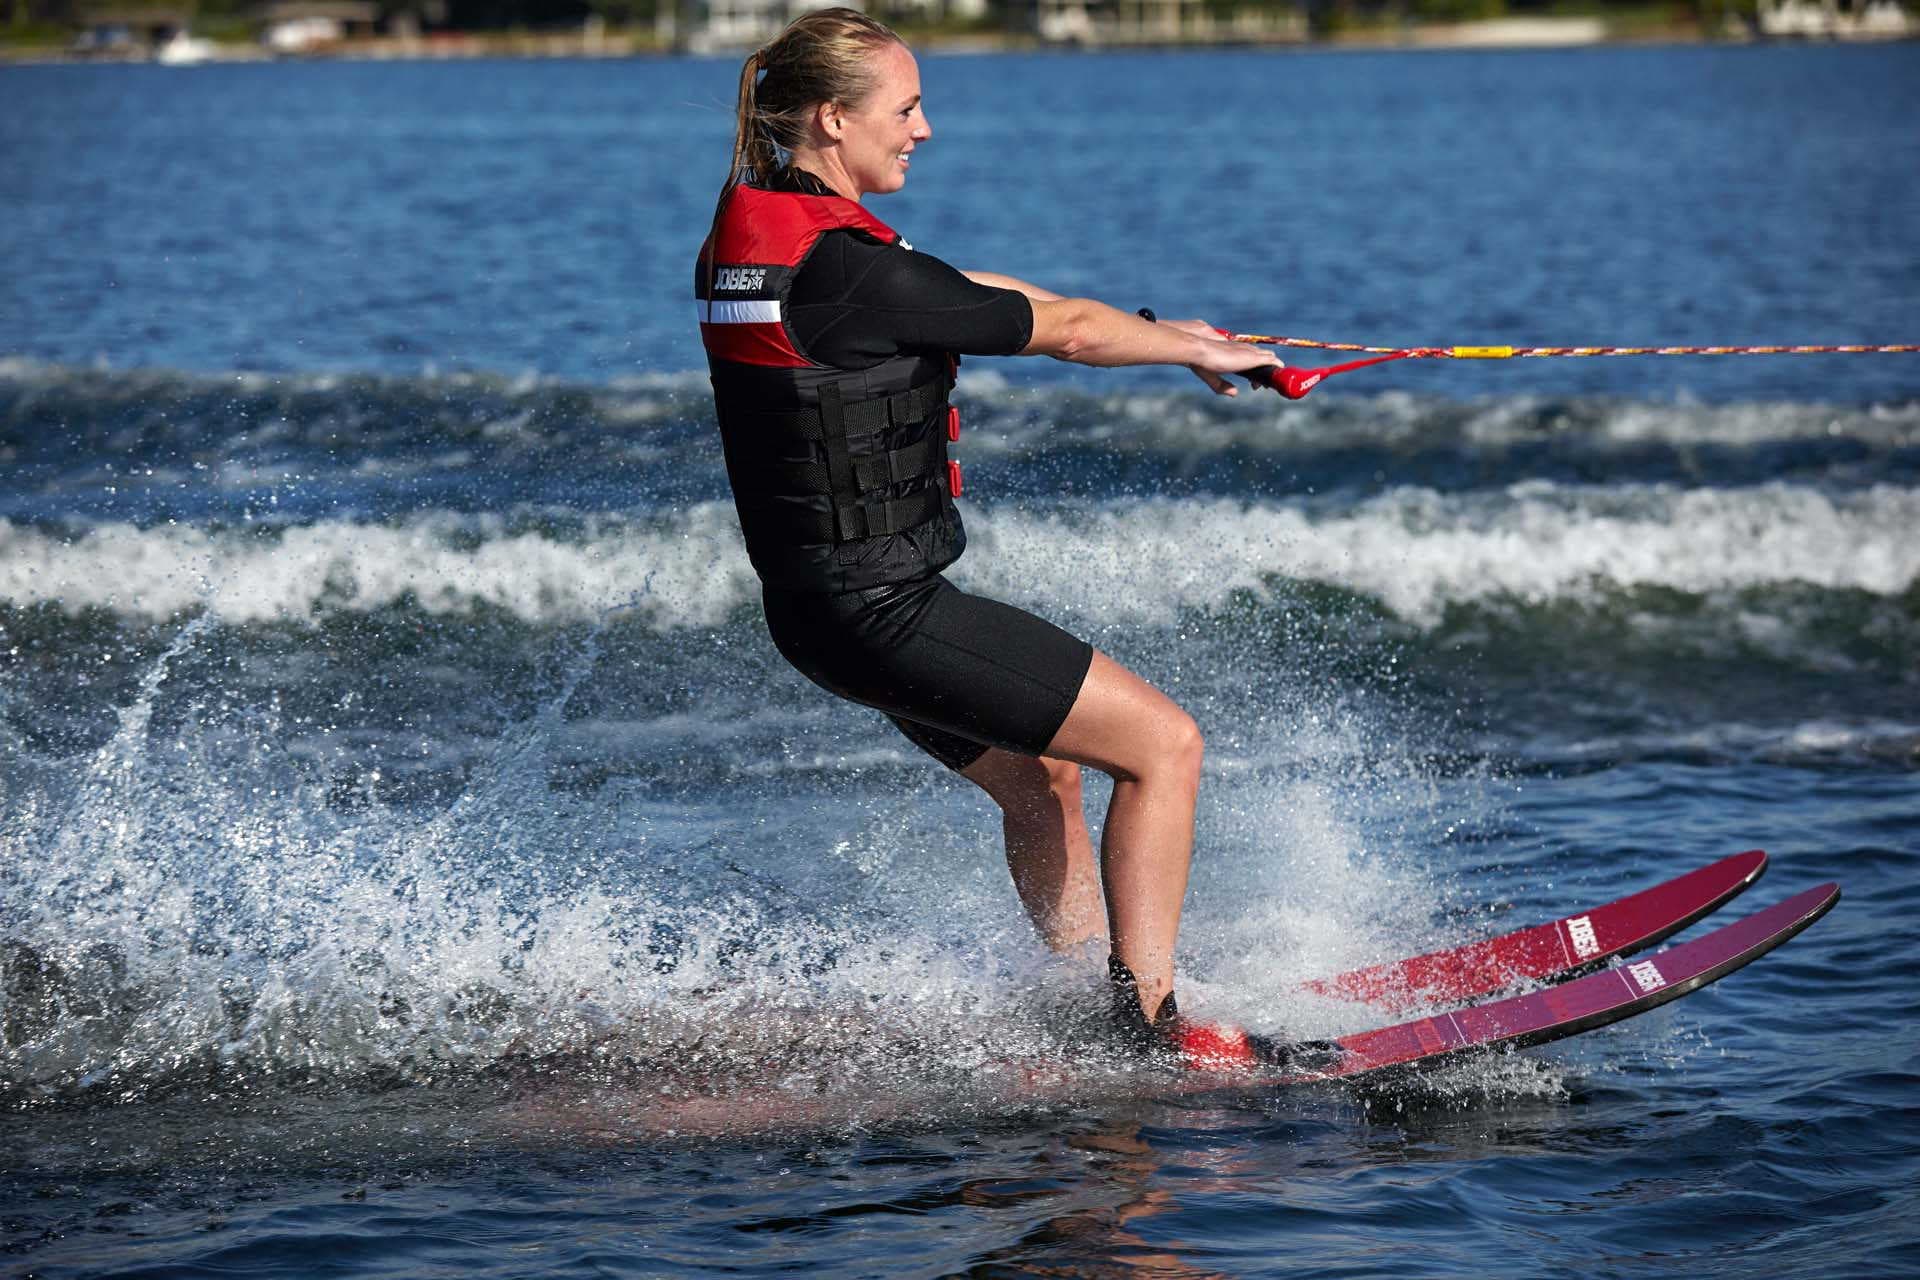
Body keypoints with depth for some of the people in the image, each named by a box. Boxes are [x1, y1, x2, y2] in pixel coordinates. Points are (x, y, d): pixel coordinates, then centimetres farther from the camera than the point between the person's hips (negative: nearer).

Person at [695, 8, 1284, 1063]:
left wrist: (1156, 326, 20)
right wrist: (1200, 352, 6)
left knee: (1043, 777, 26)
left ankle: (1085, 994, 37)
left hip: (819, 598, 10)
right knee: (1163, 743, -4)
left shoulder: (751, 230, 6)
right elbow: (1064, 333, -12)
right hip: (878, 609, -10)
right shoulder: (848, 273, -23)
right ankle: (1146, 1018, -3)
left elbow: (966, 291, 16)